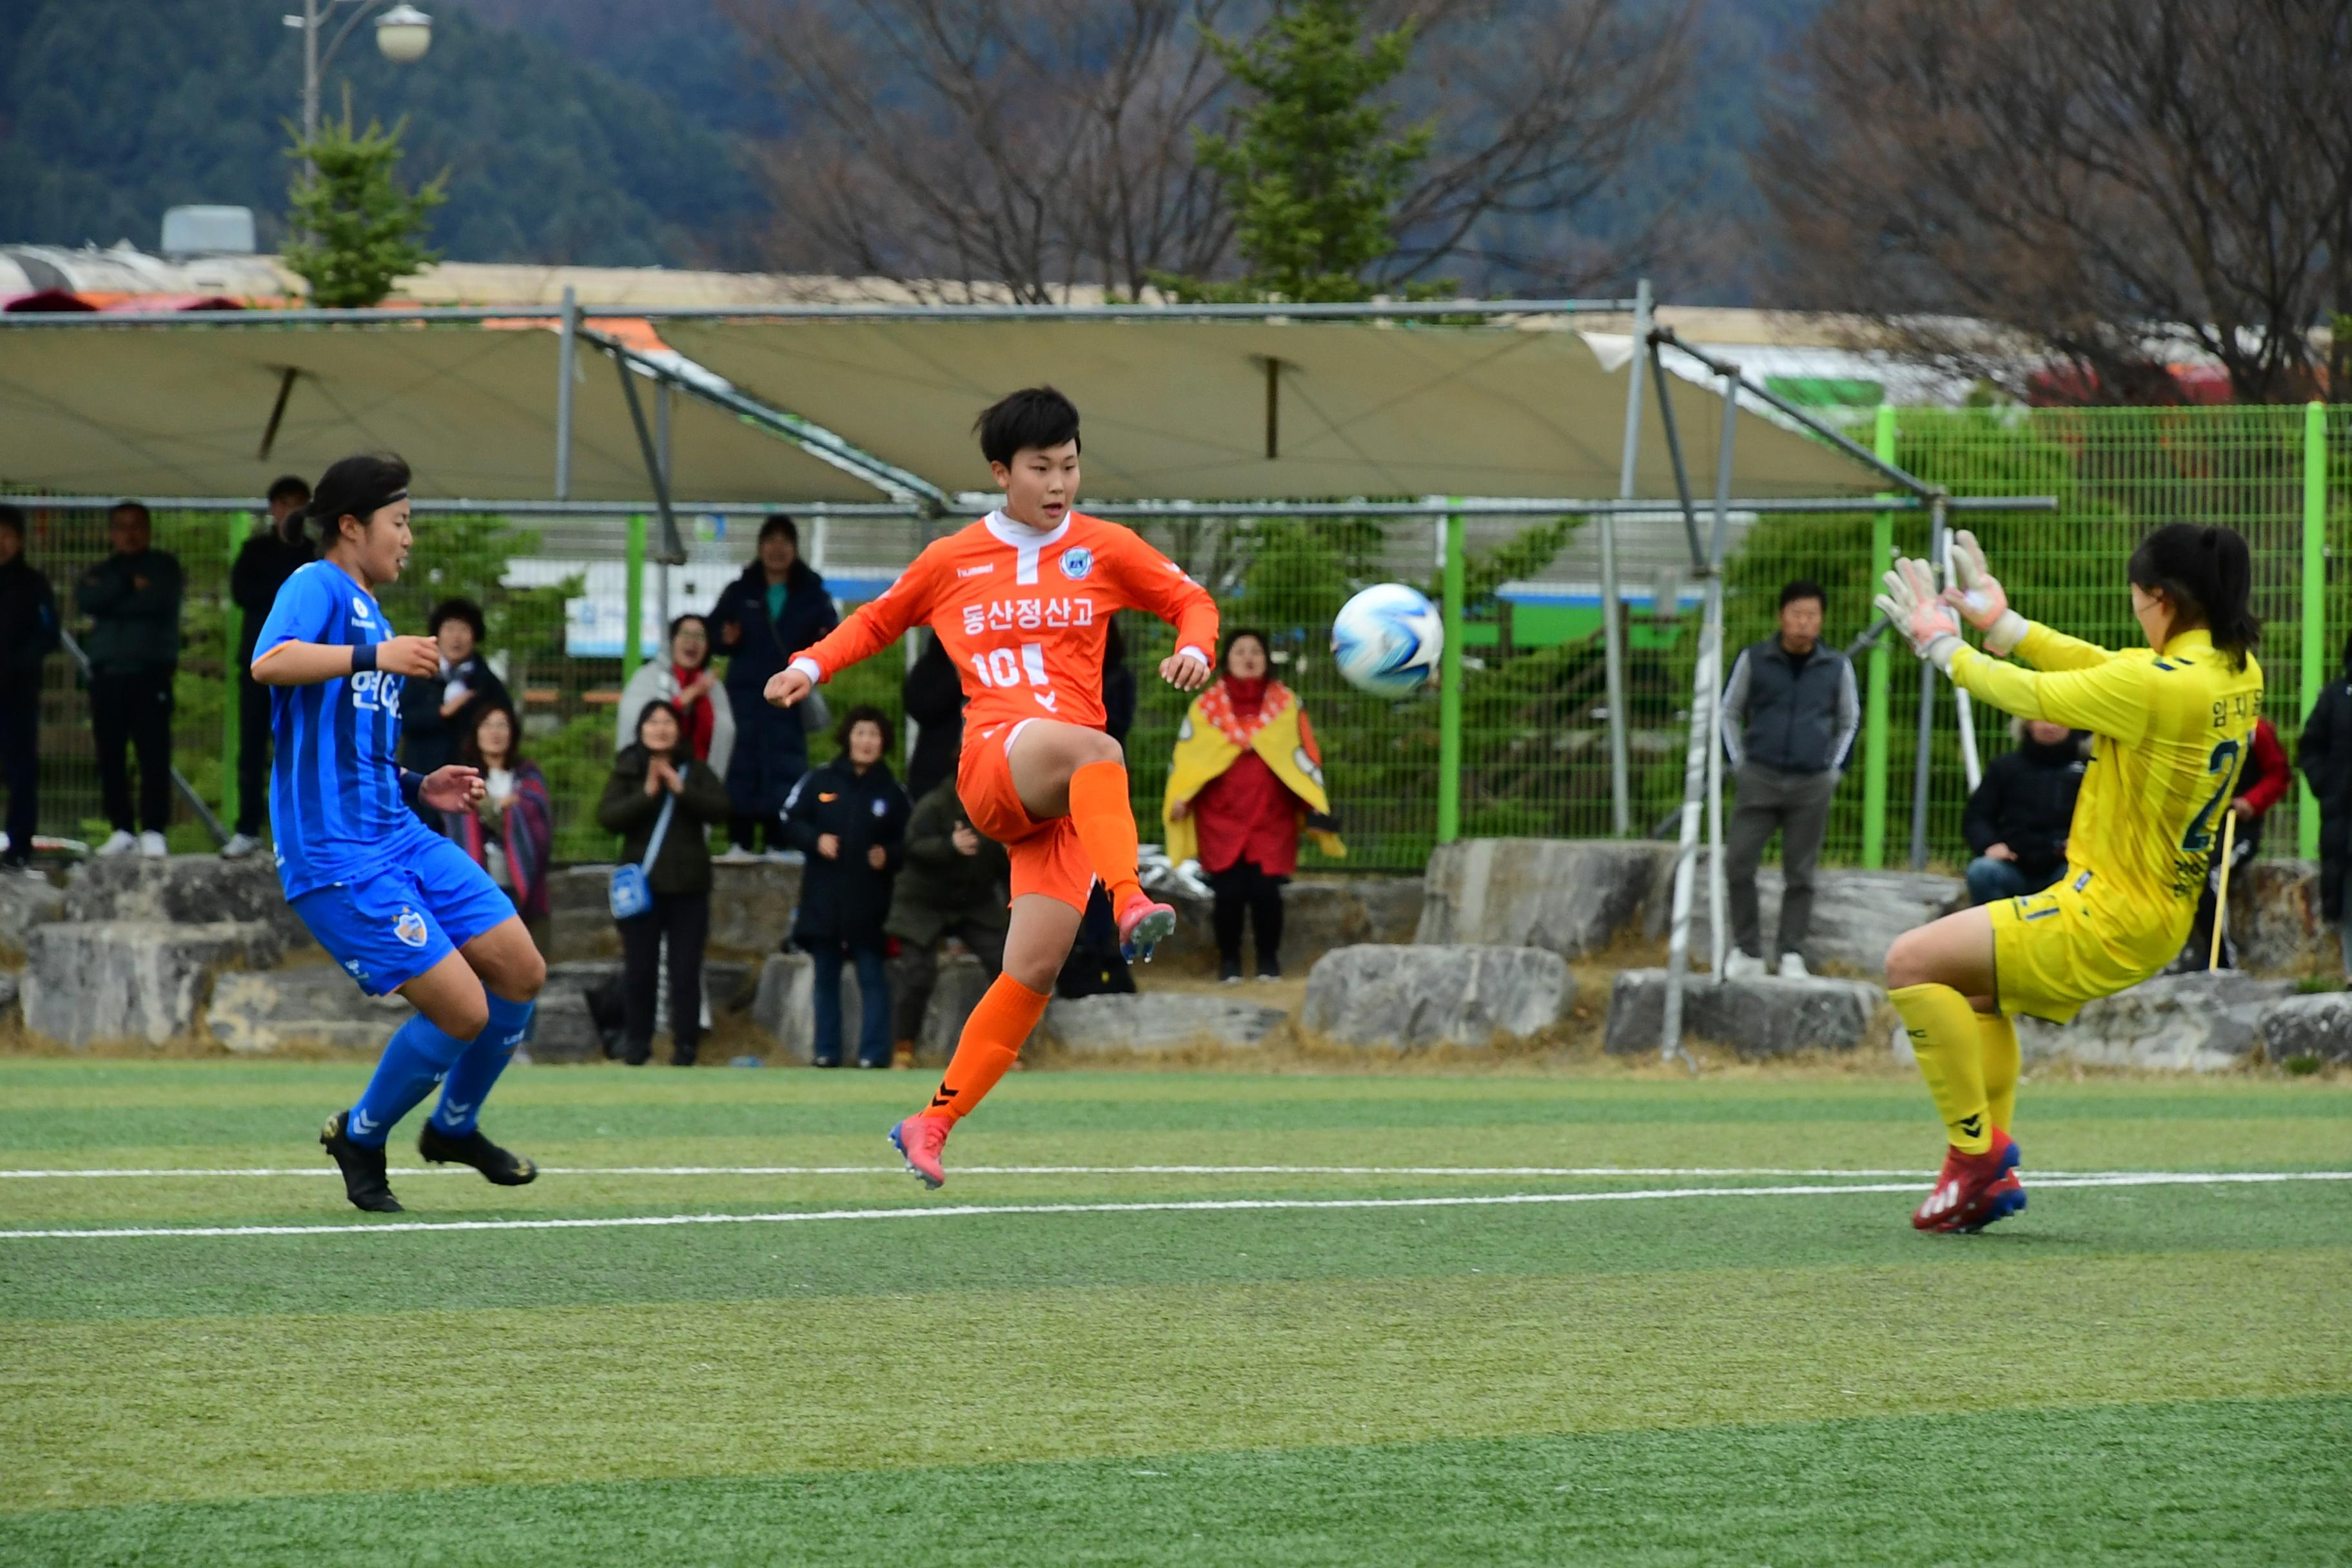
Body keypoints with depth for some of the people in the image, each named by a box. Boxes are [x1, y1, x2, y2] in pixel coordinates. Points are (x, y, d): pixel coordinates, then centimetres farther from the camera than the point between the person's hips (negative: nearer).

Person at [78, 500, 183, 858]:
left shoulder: (163, 566, 8)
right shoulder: (101, 573, 18)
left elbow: (158, 601, -12)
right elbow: (86, 601, -3)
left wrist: (110, 600, -5)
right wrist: (128, 585, -10)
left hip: (150, 672, -4)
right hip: (107, 674, 4)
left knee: (153, 753, -10)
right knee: (110, 755, 2)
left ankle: (153, 830, -10)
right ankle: (122, 829, 8)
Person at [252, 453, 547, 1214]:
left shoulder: (371, 619, 22)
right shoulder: (317, 587, -6)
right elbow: (270, 663, -28)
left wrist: (420, 786, 14)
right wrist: (373, 656, -33)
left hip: (400, 837, 9)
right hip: (337, 858, -9)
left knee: (521, 972, 5)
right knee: (464, 1010, -13)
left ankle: (454, 1127, 27)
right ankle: (360, 1137, 11)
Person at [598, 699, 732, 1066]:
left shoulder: (696, 771, 6)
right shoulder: (626, 772, 4)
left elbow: (721, 809, -8)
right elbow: (607, 816, -10)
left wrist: (681, 789, -19)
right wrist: (647, 794, -21)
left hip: (688, 886, 0)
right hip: (641, 884, 0)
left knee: (686, 970, 0)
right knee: (639, 969, 3)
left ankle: (686, 1044, 5)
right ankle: (637, 1041, 13)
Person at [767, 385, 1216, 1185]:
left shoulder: (1104, 549, 12)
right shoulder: (951, 561, 12)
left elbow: (1191, 602, 17)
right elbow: (877, 621, 26)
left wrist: (1192, 649, -5)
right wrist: (811, 666, 11)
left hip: (1069, 790, 2)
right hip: (993, 759, -2)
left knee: (1035, 968, -7)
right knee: (1094, 749, -38)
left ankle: (933, 1124, 3)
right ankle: (1129, 903, -59)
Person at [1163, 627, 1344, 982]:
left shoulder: (1286, 704, 9)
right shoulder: (1207, 706, 7)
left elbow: (1304, 753, 6)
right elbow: (1187, 754, 5)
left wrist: (1316, 806, -2)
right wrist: (1179, 797, -10)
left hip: (1272, 817, 0)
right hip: (1221, 817, 0)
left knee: (1265, 890, -7)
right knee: (1229, 892, -7)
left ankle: (1269, 960, 8)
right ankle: (1229, 961, 7)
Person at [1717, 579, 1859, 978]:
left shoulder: (1837, 667, 3)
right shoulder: (1754, 660, 0)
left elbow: (1849, 721, 17)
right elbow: (1730, 712, 12)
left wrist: (1835, 770, 9)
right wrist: (1738, 763, 5)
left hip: (1812, 785, 0)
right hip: (1760, 779, 0)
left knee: (1799, 874, 2)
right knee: (1738, 864, -7)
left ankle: (1791, 955, 7)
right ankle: (1748, 951, 2)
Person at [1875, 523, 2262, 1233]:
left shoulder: (2159, 686, -24)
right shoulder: (2238, 672, 2)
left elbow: (2033, 695, -12)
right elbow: (2102, 667, 12)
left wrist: (1941, 645, 4)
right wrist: (1998, 621, 15)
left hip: (2108, 920, -10)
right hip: (2161, 915, 10)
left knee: (1912, 962, -7)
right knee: (1974, 984, 29)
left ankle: (1976, 1154, -4)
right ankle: (1992, 1172, 23)